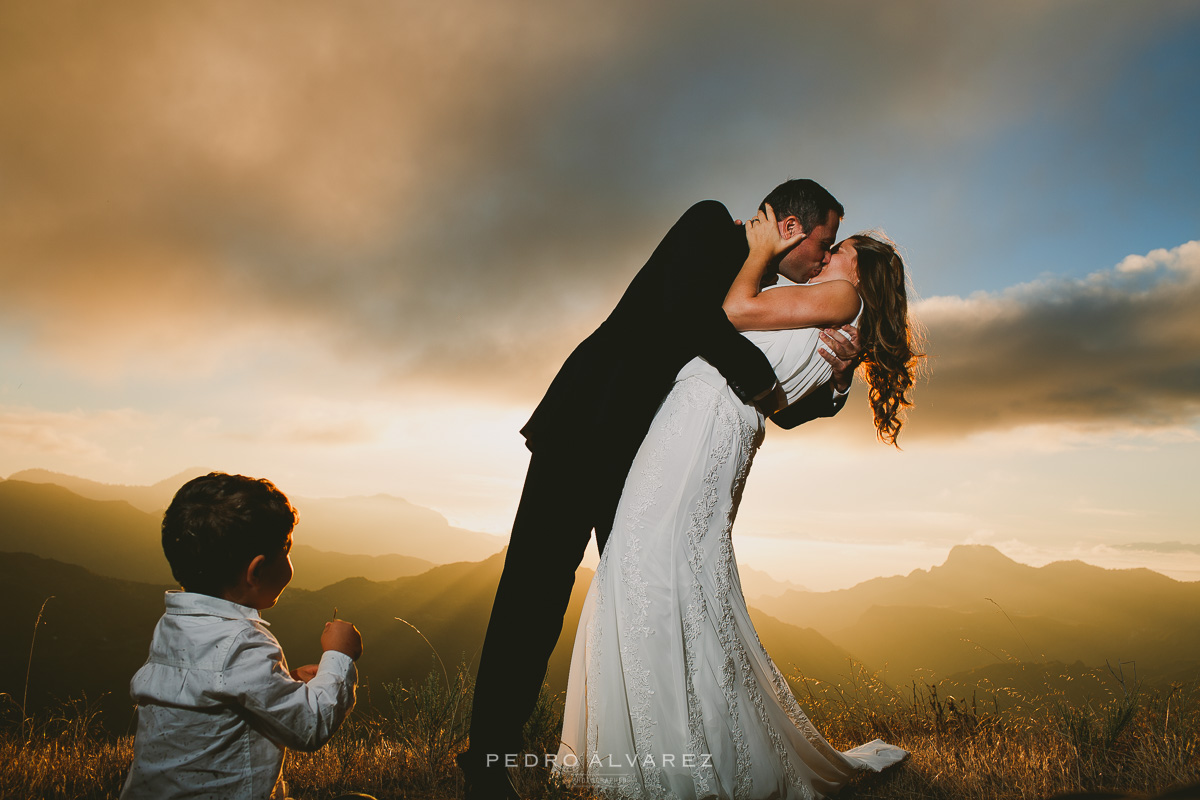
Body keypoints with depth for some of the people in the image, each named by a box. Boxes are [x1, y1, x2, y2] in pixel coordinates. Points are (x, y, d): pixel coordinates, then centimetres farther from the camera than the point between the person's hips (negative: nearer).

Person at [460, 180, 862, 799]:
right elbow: (686, 311, -24)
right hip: (583, 435, -8)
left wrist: (836, 379, -1)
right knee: (537, 593, -7)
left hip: (645, 460, 8)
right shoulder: (709, 224, -2)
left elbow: (785, 411, 19)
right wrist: (754, 372, -12)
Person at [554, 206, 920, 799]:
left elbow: (738, 309, -4)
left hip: (712, 414, -9)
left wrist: (762, 249, 12)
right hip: (701, 419, 9)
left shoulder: (844, 295, 6)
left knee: (655, 573, -17)